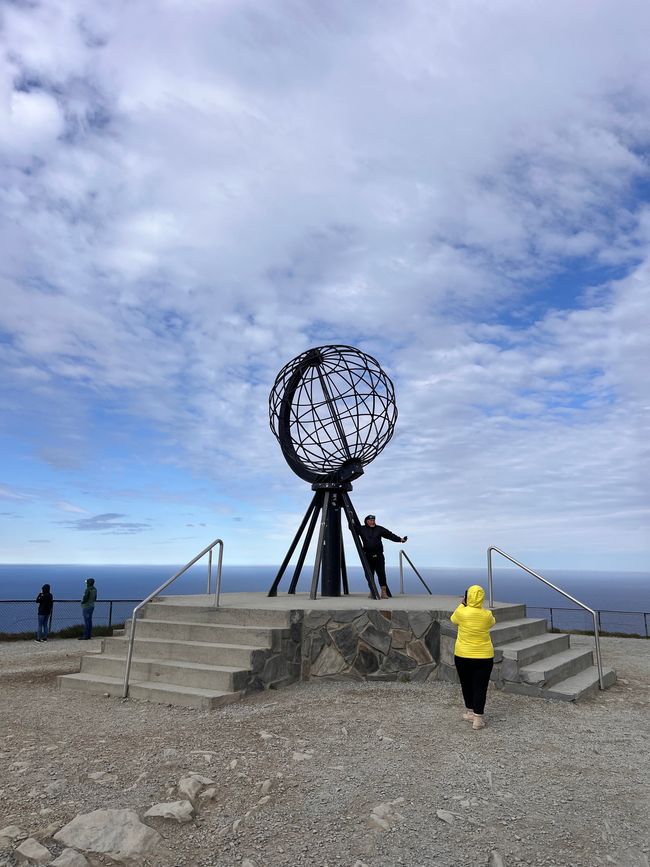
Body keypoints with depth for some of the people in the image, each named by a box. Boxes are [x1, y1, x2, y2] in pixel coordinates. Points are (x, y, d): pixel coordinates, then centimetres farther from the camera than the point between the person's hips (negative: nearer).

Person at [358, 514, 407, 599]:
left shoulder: (379, 529, 6)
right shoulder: (362, 529, 7)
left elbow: (390, 535, 4)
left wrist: (400, 539, -4)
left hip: (379, 556, -1)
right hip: (368, 556, 1)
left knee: (381, 574, -6)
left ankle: (384, 592, -2)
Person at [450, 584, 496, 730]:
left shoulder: (461, 612, -14)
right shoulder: (487, 615, -10)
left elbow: (453, 620, 9)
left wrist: (462, 604, 15)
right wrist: (480, 607, 16)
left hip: (462, 656, 0)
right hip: (484, 657, 0)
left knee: (466, 684, 17)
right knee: (480, 687, 4)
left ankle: (470, 712, 30)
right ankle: (477, 718, 2)